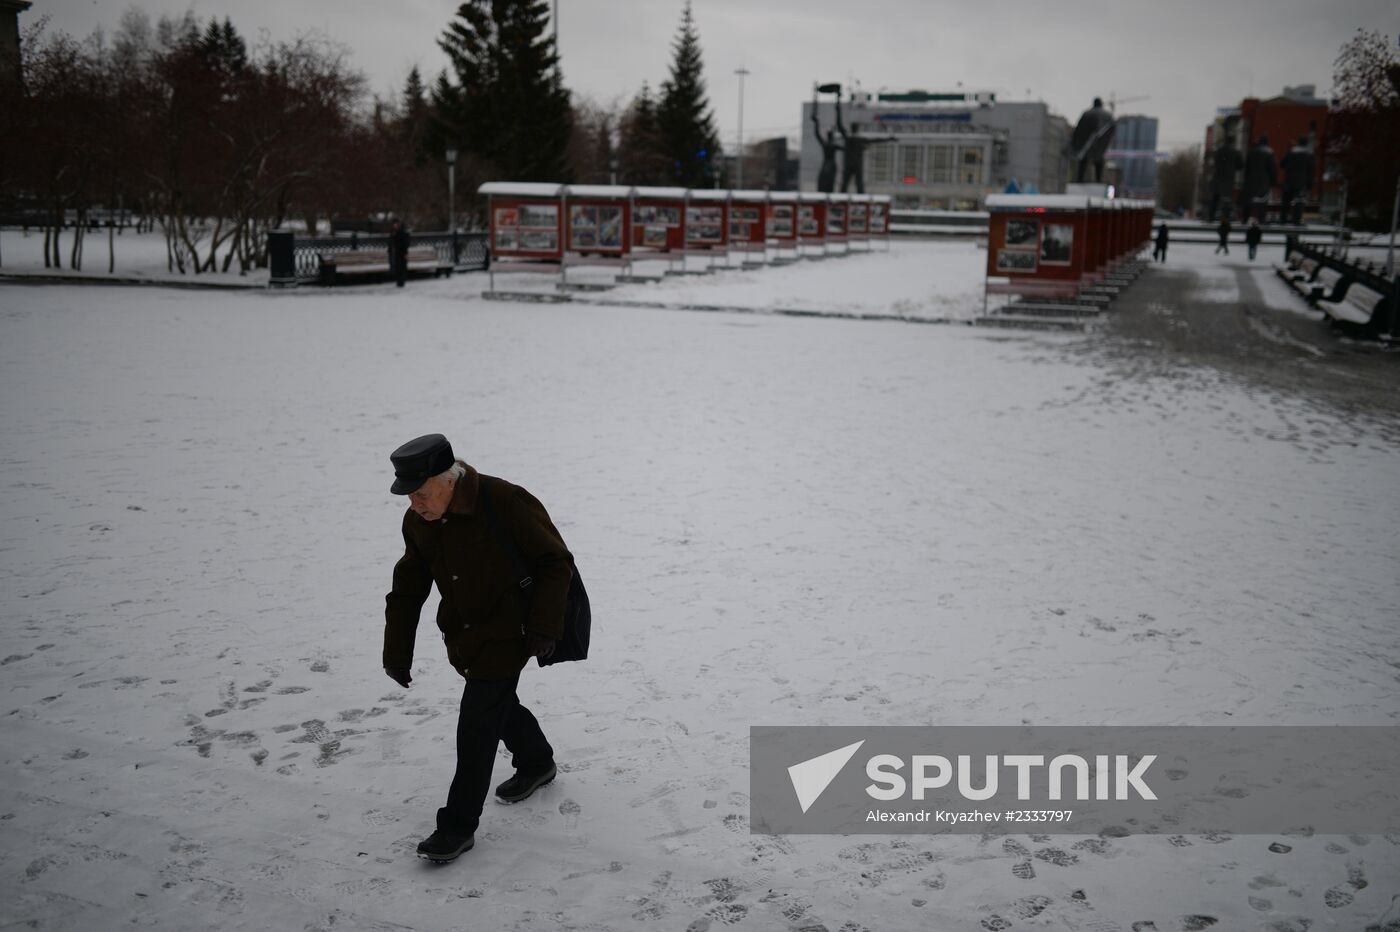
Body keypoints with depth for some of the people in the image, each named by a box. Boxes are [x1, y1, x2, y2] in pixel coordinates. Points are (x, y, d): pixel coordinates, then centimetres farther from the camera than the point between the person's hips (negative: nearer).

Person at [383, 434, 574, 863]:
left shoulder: (505, 502, -24)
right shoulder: (418, 522, -3)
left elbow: (556, 562, -16)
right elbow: (407, 589, 8)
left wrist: (543, 629, -19)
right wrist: (397, 651, 6)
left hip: (506, 636, -7)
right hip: (463, 638, 7)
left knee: (477, 724, -6)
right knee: (498, 705, 22)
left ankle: (459, 825, 6)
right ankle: (536, 762, 49)